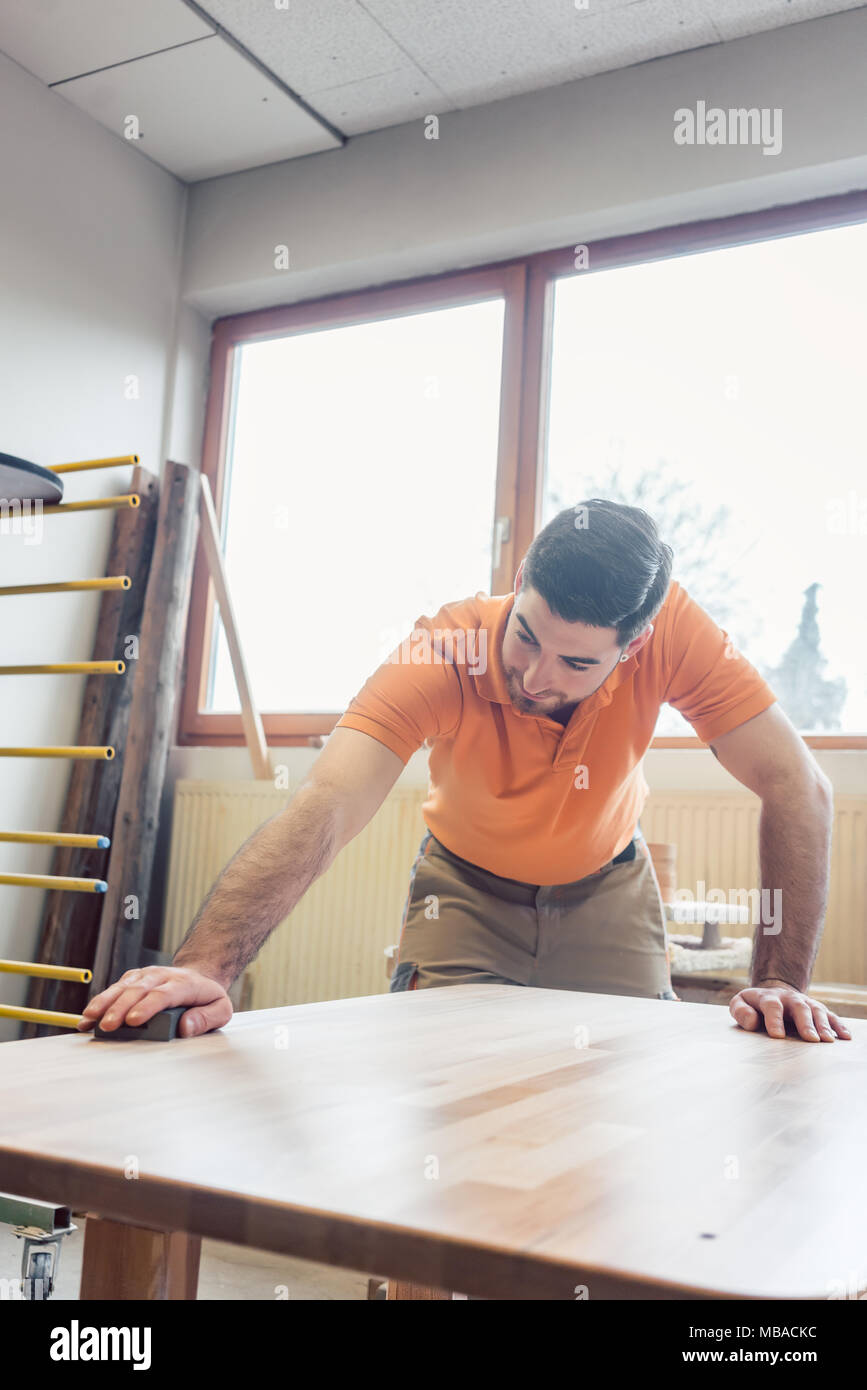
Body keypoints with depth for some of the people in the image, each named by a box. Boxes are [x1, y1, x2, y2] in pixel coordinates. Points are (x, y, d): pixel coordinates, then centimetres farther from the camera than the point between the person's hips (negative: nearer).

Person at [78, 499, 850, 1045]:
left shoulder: (671, 629, -32)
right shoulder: (439, 655, -36)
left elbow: (797, 787, -28)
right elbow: (319, 811, -46)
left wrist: (783, 979, -34)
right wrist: (204, 963, -59)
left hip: (607, 892, 1)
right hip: (467, 887, -1)